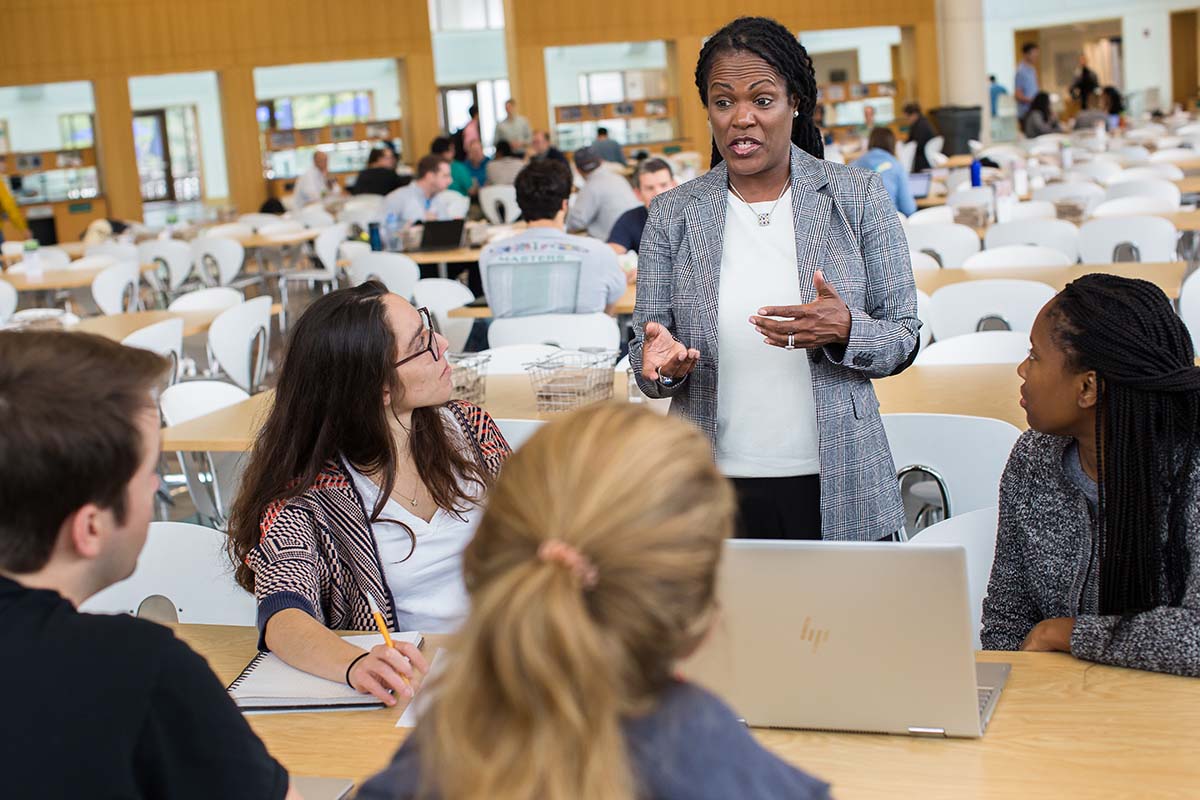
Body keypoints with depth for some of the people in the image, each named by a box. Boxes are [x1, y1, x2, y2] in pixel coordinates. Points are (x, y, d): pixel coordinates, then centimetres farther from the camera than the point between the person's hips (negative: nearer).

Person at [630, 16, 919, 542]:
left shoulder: (859, 197, 0)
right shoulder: (673, 214, 3)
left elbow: (903, 341, 1)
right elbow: (646, 359, 6)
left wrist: (844, 330, -20)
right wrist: (662, 363, -18)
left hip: (834, 485, 0)